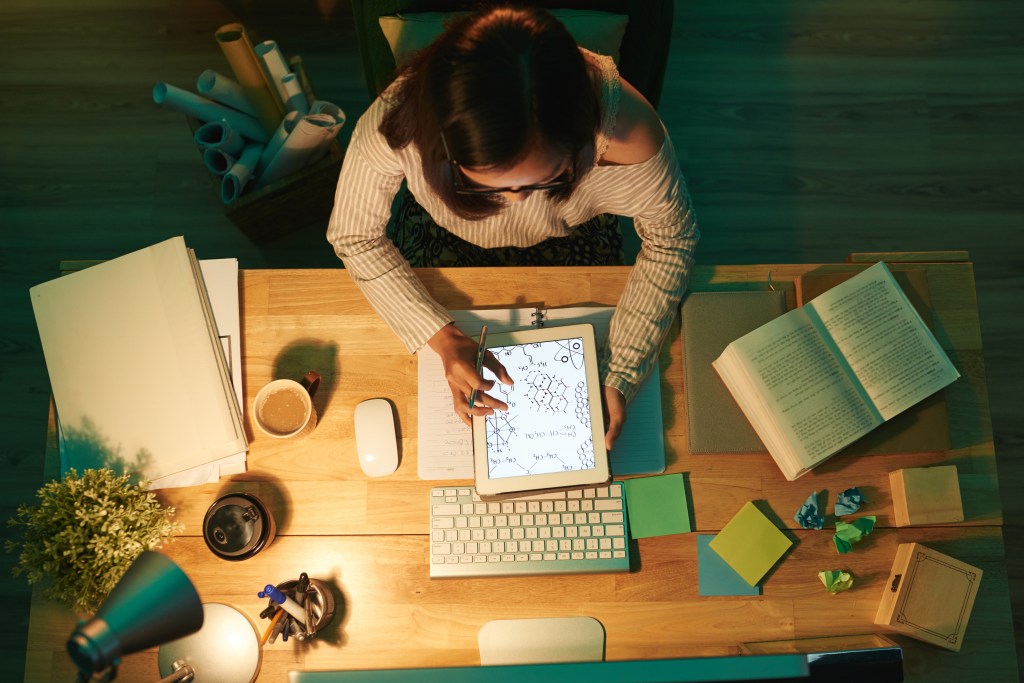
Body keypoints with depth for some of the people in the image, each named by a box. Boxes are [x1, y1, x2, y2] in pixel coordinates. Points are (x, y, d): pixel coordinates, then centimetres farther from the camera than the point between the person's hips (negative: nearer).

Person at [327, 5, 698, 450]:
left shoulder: (623, 127, -42)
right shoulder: (395, 125, -42)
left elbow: (670, 238, -22)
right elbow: (354, 236, -22)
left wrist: (619, 378, -30)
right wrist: (441, 337, -33)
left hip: (571, 240, 0)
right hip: (448, 240, 0)